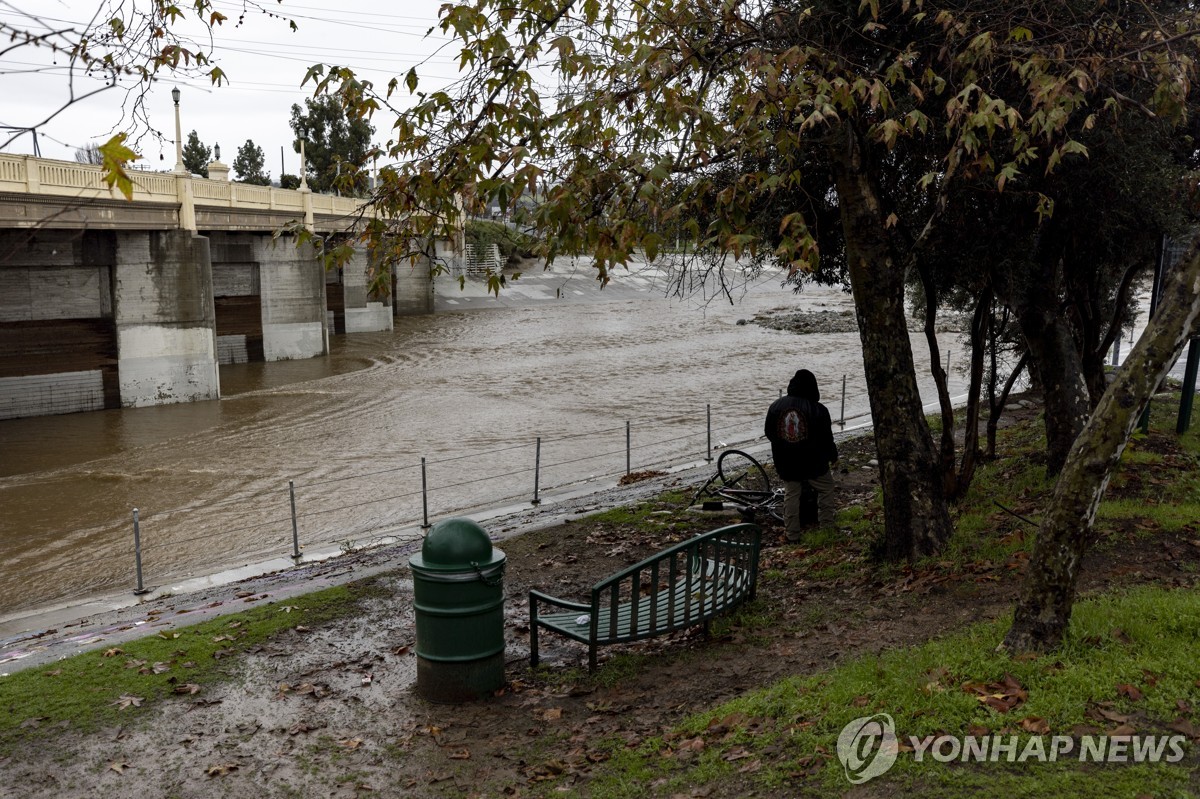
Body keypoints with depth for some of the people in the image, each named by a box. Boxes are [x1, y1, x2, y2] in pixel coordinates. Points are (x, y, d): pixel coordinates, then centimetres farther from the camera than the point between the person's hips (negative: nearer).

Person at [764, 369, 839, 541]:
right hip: (813, 462, -3)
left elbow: (769, 434, 7)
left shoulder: (775, 406, -3)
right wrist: (833, 456, 10)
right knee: (827, 490, 17)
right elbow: (826, 438, -8)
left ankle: (792, 534, 14)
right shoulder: (818, 410, -15)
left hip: (785, 463, 3)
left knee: (791, 495, 13)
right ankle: (827, 527, 21)